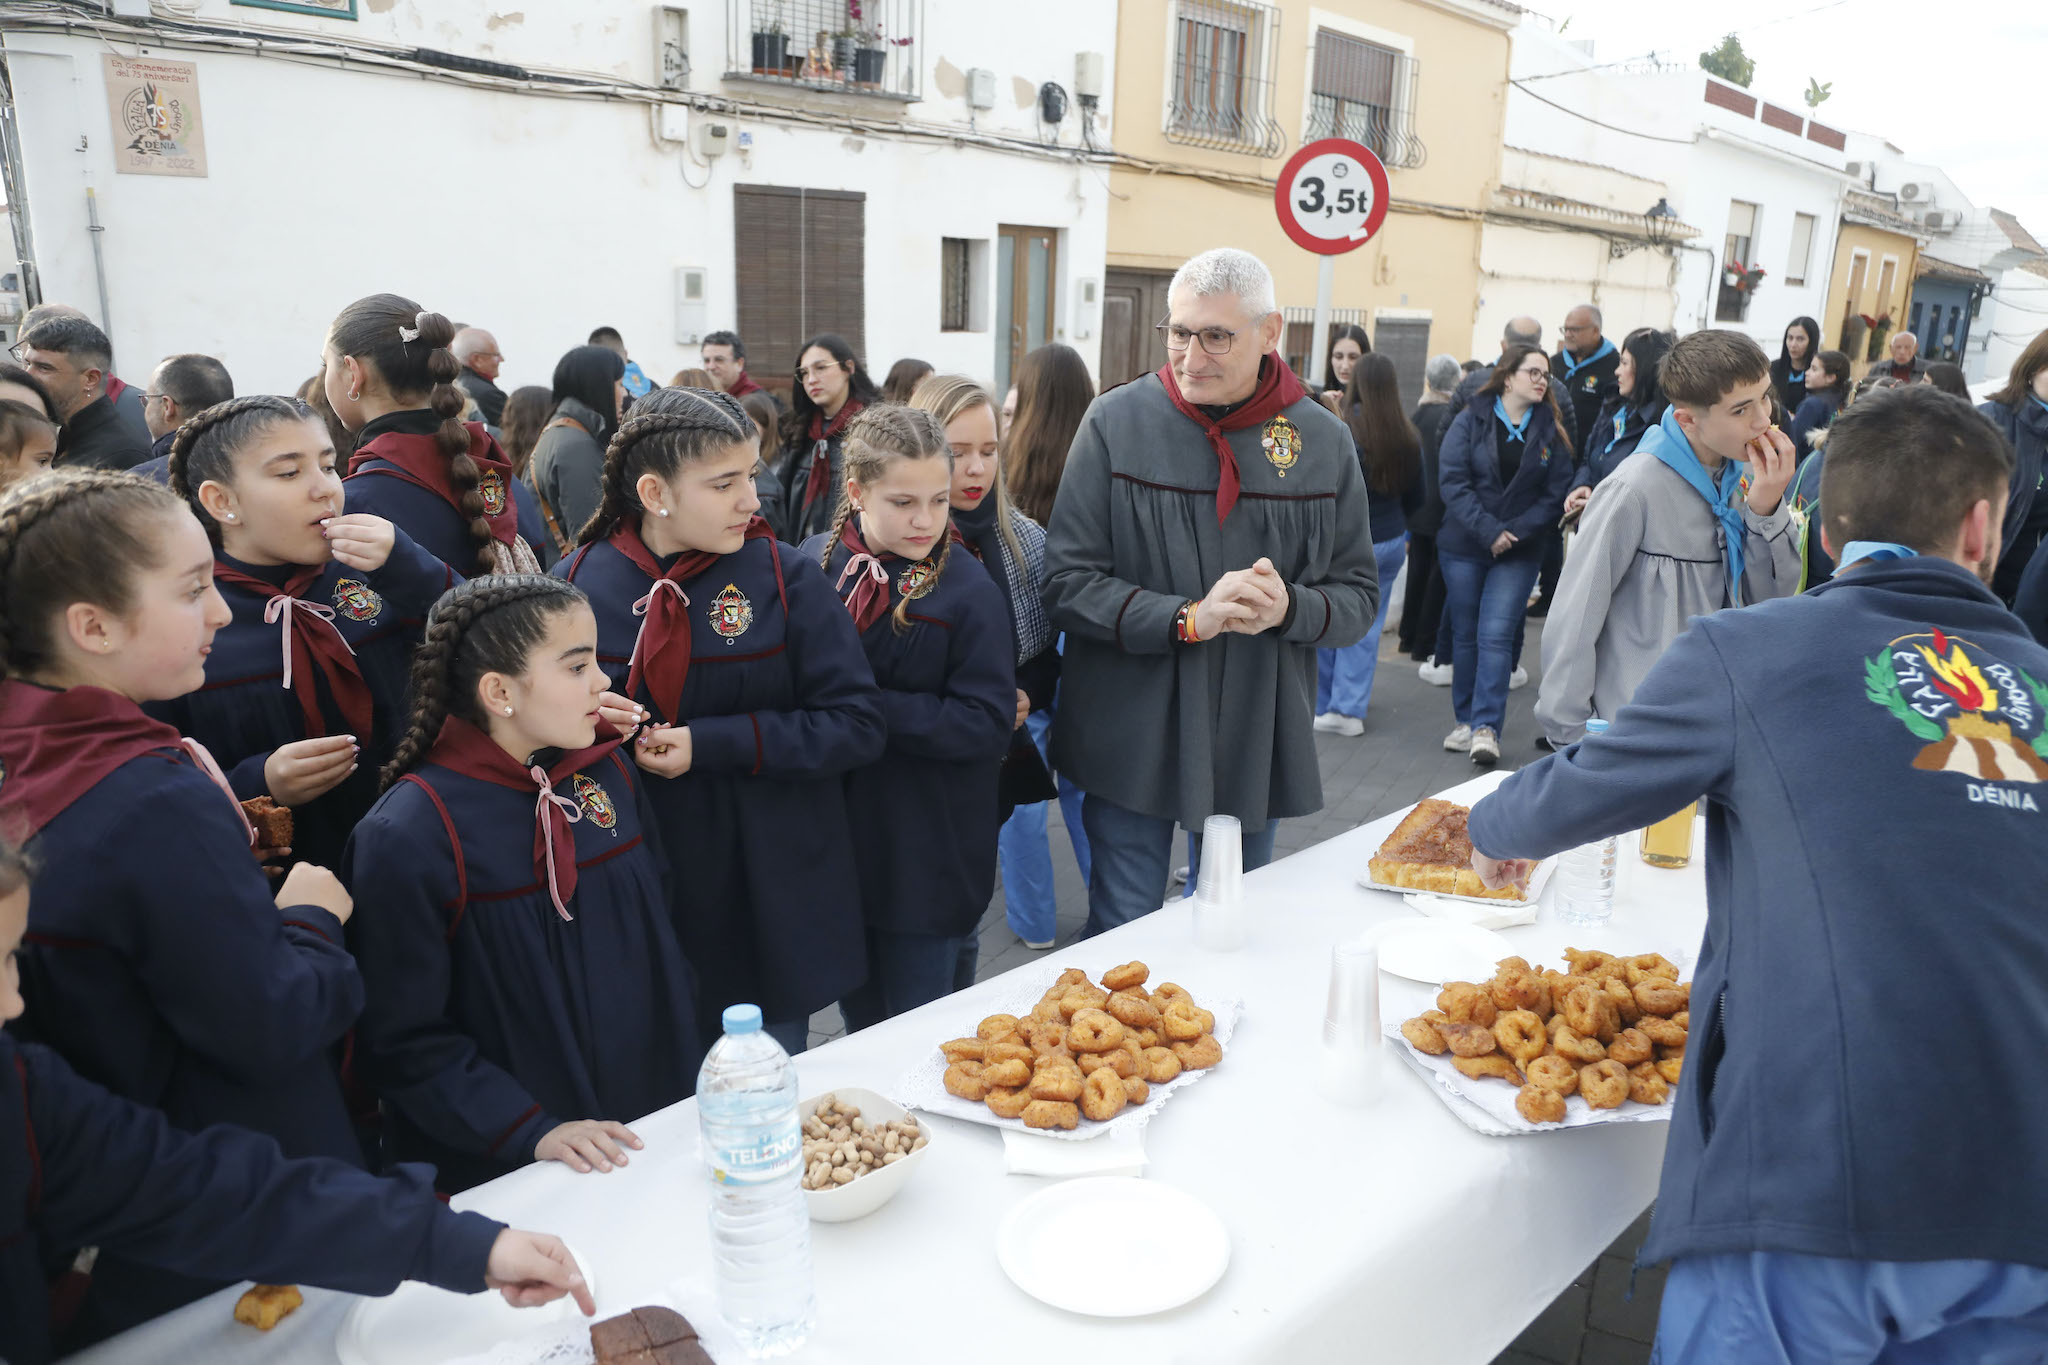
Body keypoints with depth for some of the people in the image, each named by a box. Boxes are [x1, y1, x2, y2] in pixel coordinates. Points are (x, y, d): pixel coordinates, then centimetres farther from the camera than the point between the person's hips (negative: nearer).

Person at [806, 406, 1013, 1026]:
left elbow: (987, 723, -17)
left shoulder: (968, 591, -14)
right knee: (859, 1017, 22)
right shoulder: (815, 562, -1)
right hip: (836, 837, 4)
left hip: (928, 854, -4)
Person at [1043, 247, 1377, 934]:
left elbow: (1359, 595, 6)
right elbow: (1068, 583, -9)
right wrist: (1189, 618, -21)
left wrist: (1289, 608, -16)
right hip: (1131, 740, -2)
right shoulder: (1116, 422, -6)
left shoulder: (1323, 441, 1)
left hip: (1258, 744, 3)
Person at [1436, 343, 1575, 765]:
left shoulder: (1551, 430, 4)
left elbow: (1556, 494, 0)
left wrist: (1516, 531, -14)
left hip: (1519, 553, 0)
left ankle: (1486, 727, -7)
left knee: (1496, 636, -10)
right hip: (1463, 546, 0)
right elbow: (1452, 479, -9)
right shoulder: (1472, 419, 0)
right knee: (1465, 635, 7)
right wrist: (1488, 530, -17)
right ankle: (1466, 721, 18)